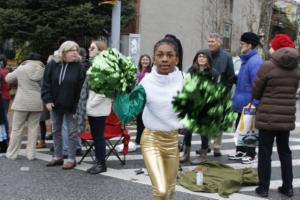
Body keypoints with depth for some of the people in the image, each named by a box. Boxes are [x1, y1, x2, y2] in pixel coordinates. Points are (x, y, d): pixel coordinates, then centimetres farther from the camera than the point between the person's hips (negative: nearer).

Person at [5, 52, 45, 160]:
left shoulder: (21, 69, -3)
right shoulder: (43, 71, 2)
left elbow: (8, 78, 10)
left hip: (22, 103, -2)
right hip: (37, 103, 2)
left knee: (16, 129, 6)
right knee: (33, 128, 9)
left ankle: (12, 153, 13)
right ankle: (31, 154, 10)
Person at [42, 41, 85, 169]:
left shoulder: (79, 66, -9)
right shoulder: (52, 64, -1)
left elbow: (81, 88, -12)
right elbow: (46, 83, 2)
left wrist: (77, 107, -17)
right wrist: (47, 100, -8)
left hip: (71, 106, -4)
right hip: (55, 104, 4)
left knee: (72, 132, 2)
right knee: (56, 131, 13)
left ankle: (71, 159, 11)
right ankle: (58, 157, 26)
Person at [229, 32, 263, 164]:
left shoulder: (255, 61, -20)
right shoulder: (246, 60, 11)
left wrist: (254, 103, -24)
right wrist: (236, 98, 19)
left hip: (249, 104, -9)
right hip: (241, 103, 9)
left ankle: (250, 154, 17)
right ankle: (241, 151, 30)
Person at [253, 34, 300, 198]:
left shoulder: (268, 66, -12)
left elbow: (255, 93, -5)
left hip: (268, 117, -5)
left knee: (265, 153, 4)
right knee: (285, 151, 16)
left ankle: (263, 188, 9)